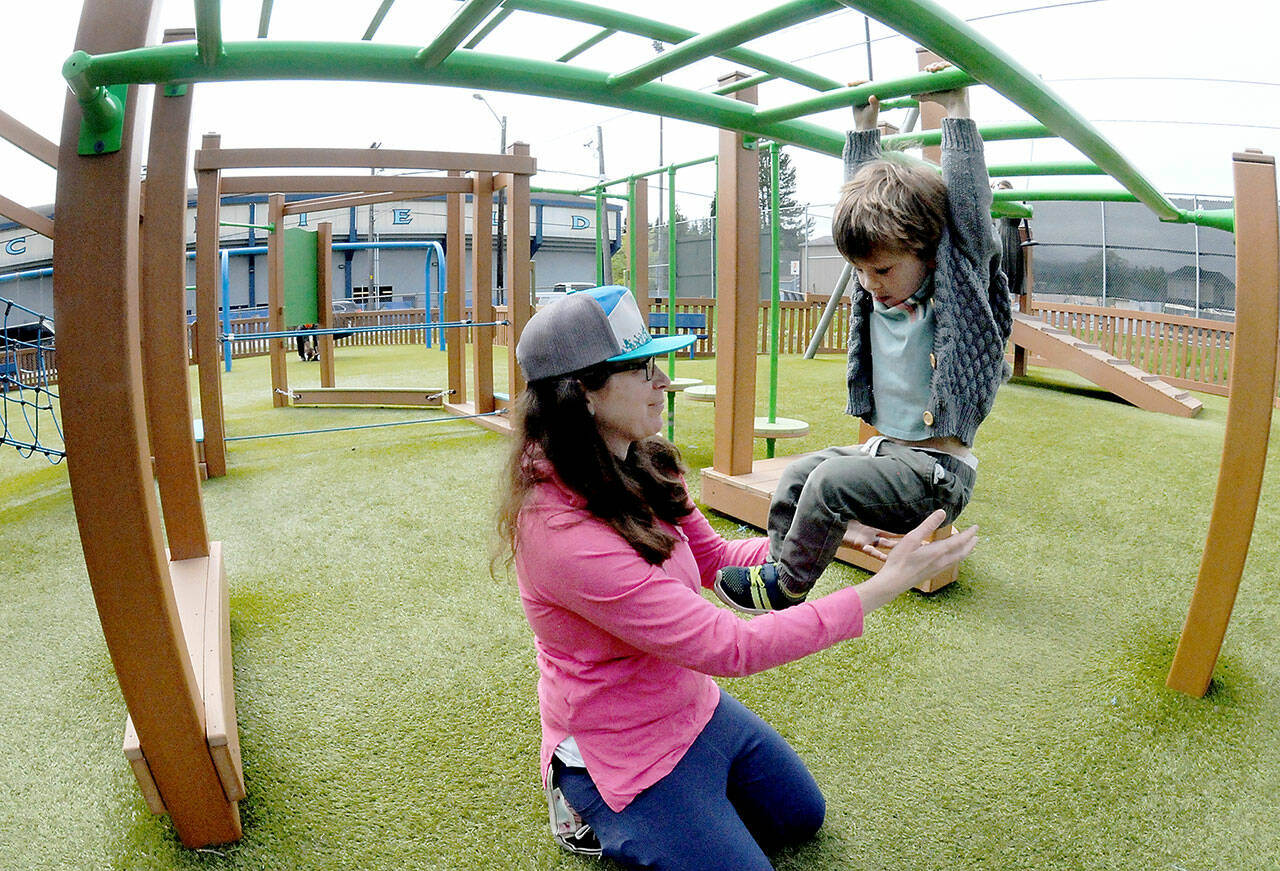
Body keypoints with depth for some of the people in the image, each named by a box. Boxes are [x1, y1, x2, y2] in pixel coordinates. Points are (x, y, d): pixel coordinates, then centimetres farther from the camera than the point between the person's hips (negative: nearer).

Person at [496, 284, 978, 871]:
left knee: (801, 818, 25)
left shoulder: (640, 468, -8)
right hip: (625, 751, -8)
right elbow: (730, 645, -34)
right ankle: (593, 812, 12)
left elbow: (714, 557, 4)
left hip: (695, 708, 8)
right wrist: (884, 586, -33)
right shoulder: (564, 534, -35)